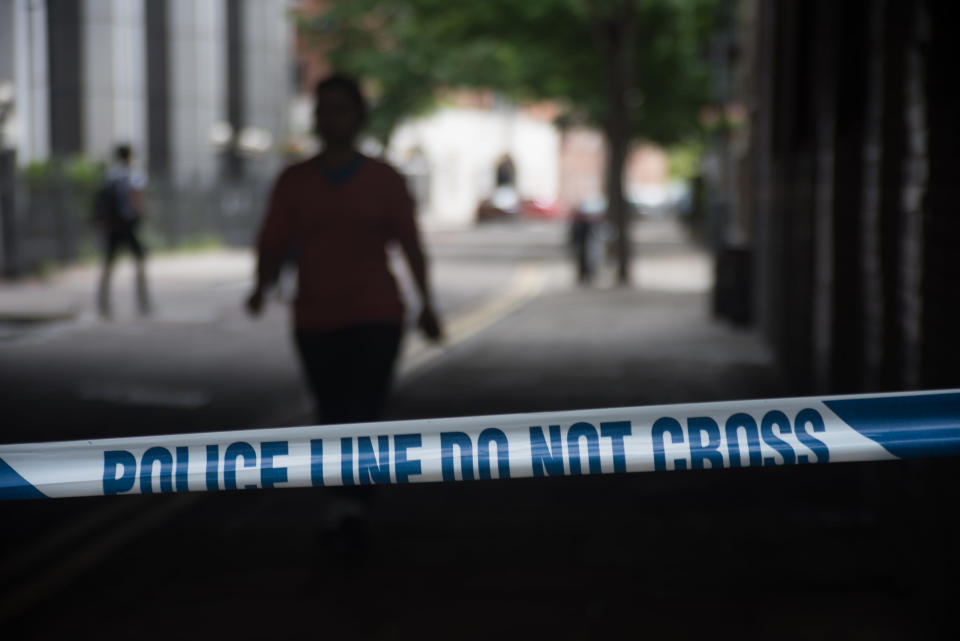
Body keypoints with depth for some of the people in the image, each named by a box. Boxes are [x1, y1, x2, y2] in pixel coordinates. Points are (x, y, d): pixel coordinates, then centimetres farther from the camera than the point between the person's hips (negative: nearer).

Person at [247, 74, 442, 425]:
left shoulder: (384, 179, 5)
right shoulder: (294, 181, 8)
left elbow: (411, 245, 6)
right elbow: (273, 245, 6)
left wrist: (426, 304, 0)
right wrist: (262, 287, -13)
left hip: (376, 319, -2)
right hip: (315, 322, 2)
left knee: (363, 417, -13)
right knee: (332, 416, 9)